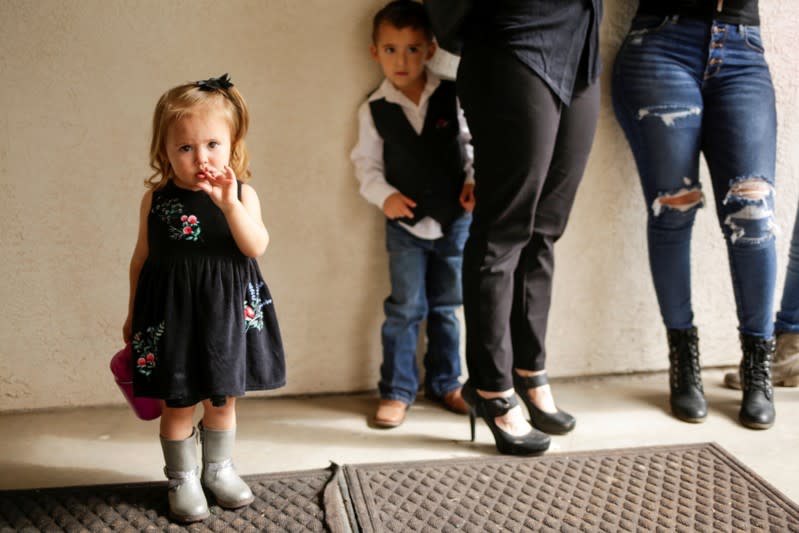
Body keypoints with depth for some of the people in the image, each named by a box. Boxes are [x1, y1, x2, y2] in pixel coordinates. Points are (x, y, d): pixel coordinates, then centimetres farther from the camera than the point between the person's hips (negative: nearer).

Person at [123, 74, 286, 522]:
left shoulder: (242, 194, -5)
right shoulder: (156, 199, -4)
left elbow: (257, 247, -19)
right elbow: (142, 259, 6)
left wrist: (229, 203, -32)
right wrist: (134, 315, 12)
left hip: (227, 313, 1)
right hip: (172, 316, -1)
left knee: (223, 399, 14)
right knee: (179, 402, 7)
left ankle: (219, 468, 35)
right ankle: (183, 478, 26)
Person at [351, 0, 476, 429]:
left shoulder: (453, 97, -4)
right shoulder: (374, 110, -5)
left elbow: (473, 143, 5)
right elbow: (366, 163, 0)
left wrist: (474, 181, -10)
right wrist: (384, 195, -17)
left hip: (455, 220, 1)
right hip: (406, 224, -1)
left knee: (446, 307, 13)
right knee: (405, 308, 1)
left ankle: (445, 383, 28)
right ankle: (397, 390, 13)